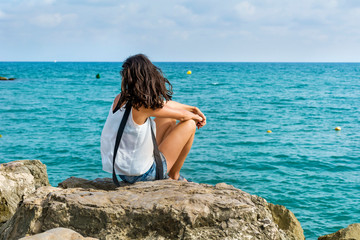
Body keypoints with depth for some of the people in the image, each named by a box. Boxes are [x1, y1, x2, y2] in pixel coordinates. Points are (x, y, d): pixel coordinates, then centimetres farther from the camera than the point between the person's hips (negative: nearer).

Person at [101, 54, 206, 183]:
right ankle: (174, 175, 18)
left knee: (170, 120, 21)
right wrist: (196, 117, 11)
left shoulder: (120, 98, -3)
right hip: (140, 175, -8)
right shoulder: (142, 106, -26)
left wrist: (193, 108, 14)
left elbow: (164, 104, 9)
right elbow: (182, 115, -11)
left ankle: (165, 174, 30)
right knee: (189, 124, 1)